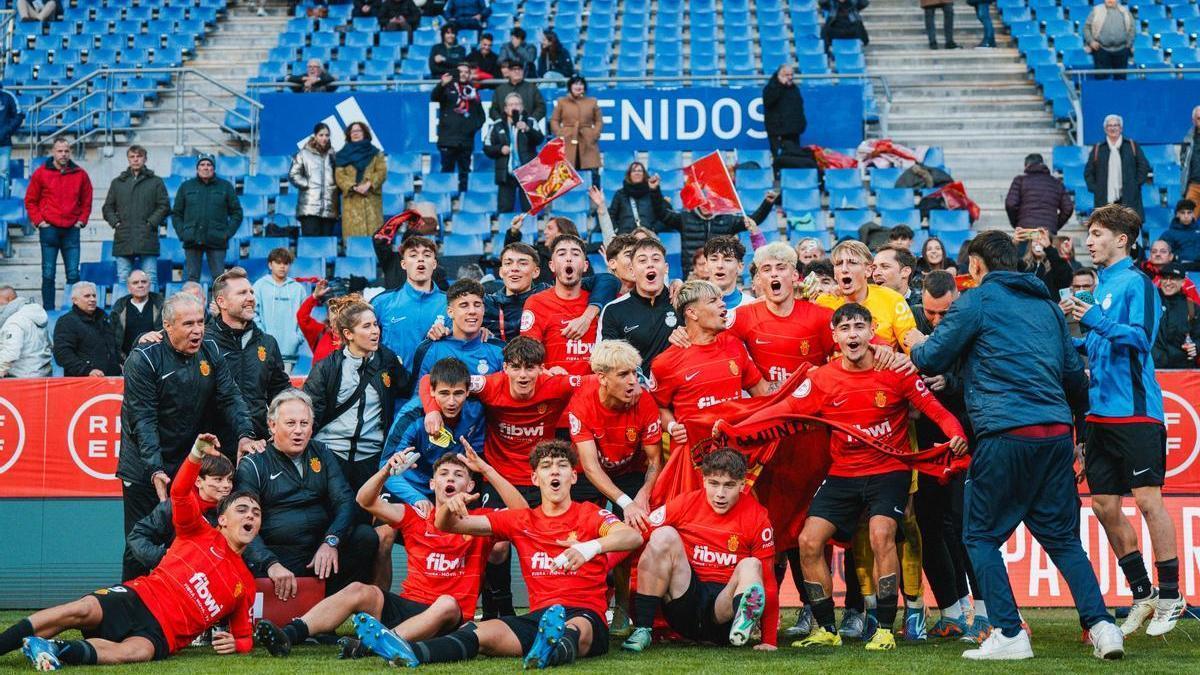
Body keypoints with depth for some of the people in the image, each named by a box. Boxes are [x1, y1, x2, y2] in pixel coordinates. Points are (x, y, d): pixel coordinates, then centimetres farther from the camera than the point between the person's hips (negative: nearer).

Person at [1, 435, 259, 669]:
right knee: (83, 610, -32)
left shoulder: (245, 585, 19)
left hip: (160, 635, 0)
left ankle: (56, 650, -52)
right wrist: (196, 455, -20)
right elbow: (180, 492, -1)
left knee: (133, 652, -37)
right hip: (138, 598, 0)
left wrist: (236, 644, -2)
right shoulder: (200, 533, 15)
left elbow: (244, 636, 25)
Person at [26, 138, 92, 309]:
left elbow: (87, 201, 16)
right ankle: (48, 311, 4)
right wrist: (38, 221, -3)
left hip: (71, 230, 1)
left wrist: (82, 220, 4)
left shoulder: (80, 174, 7)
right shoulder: (41, 173, 2)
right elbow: (30, 201, 7)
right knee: (48, 275, 0)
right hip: (49, 229, -1)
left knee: (73, 274, 0)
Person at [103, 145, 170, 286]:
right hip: (123, 240, 2)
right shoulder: (117, 183, 17)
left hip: (147, 240, -2)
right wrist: (115, 223, 0)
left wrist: (151, 223, -8)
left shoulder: (156, 182, 9)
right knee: (123, 280, 1)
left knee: (150, 280, -5)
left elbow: (164, 206, 3)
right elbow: (108, 207, 17)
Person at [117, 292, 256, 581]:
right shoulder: (143, 359, -13)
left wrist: (245, 435, -18)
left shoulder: (210, 351, 3)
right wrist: (155, 469, -28)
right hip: (145, 470, -4)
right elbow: (143, 419, -18)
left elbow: (229, 397, 1)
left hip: (191, 466, 5)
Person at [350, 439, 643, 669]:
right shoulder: (521, 520, 19)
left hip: (586, 613, -2)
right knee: (482, 631, -26)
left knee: (577, 629, -39)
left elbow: (633, 536, -13)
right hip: (538, 616, 2)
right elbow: (445, 526, 15)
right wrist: (449, 508, -11)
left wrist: (592, 547, -33)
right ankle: (408, 652, -51)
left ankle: (555, 650, -74)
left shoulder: (589, 515, 9)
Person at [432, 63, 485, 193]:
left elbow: (480, 113, 21)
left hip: (466, 140, 4)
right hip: (448, 138, -4)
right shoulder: (448, 87, 2)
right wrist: (442, 85, -37)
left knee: (465, 172, 7)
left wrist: (476, 125, 2)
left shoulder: (472, 91, 15)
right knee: (447, 169, -4)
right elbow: (434, 97, -18)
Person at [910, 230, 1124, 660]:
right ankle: (1101, 625, 0)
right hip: (1057, 433, 6)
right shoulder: (1046, 305, 19)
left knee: (981, 536, 6)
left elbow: (931, 361, 3)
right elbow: (1074, 375, 22)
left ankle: (1009, 635, -2)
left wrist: (917, 345, 25)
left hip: (1006, 433, -6)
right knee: (1062, 537, 13)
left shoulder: (977, 300, 1)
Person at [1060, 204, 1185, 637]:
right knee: (1104, 505, 6)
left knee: (1148, 500, -7)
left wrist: (1096, 321, -27)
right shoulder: (1101, 286, 17)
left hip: (1135, 410, -8)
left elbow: (1142, 337, -20)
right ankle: (1142, 593, 17)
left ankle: (1170, 597, 1)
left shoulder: (1136, 283, -7)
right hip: (1100, 412, 8)